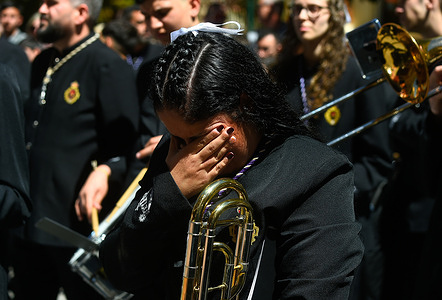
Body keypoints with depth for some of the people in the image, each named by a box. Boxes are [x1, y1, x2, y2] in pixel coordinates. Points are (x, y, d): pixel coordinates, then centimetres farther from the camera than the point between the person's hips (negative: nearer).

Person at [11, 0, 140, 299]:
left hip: (78, 222, -8)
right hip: (30, 221, 8)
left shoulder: (108, 66, -11)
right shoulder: (42, 64, 14)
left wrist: (104, 172, -31)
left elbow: (125, 143, -13)